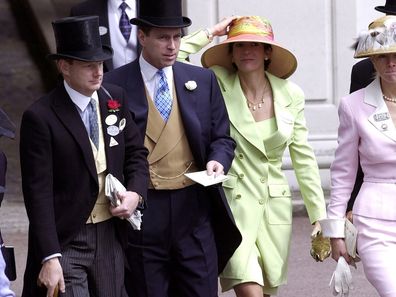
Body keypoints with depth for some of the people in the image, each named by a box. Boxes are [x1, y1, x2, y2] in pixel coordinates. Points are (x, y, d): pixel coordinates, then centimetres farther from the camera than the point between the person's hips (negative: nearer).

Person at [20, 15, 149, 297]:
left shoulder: (115, 98, 4)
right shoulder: (40, 117, -13)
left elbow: (136, 152, 16)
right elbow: (38, 193, -14)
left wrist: (136, 193, -6)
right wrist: (49, 258, -18)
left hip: (111, 235, 5)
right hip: (66, 242, -5)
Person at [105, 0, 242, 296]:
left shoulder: (203, 80, 10)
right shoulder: (115, 85, 0)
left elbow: (222, 137, 15)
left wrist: (218, 160, -7)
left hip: (194, 207, 2)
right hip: (142, 212, -2)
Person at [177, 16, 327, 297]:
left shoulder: (290, 94, 3)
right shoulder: (218, 86, -5)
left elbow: (303, 158, 8)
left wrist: (319, 215, 7)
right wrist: (210, 33, -9)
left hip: (275, 206, 4)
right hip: (232, 202, -4)